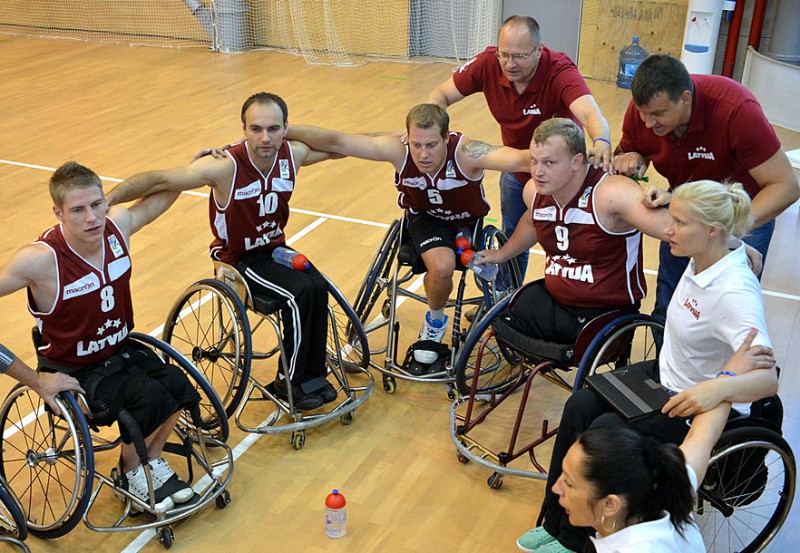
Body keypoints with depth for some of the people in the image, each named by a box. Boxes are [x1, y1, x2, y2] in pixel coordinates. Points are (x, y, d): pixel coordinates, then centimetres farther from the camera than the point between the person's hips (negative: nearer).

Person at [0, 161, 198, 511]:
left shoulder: (117, 225, -11)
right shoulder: (41, 260, -28)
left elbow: (158, 200, 9)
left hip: (120, 349, 6)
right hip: (72, 370, -6)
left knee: (179, 387, -13)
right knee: (149, 399, -23)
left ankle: (152, 459, 15)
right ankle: (130, 473, 7)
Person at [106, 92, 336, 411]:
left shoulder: (293, 154, -9)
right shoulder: (225, 166, -26)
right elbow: (158, 180, -28)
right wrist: (107, 199, -40)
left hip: (275, 248, 5)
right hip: (239, 259, -5)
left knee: (318, 287, -23)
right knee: (302, 292, -27)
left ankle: (312, 375, -4)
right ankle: (292, 382, -8)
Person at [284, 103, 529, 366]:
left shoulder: (465, 152, -35)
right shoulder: (398, 150, -29)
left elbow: (516, 159, -53)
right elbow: (335, 141, -28)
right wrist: (285, 130, -32)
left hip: (469, 221, 1)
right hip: (426, 218, -1)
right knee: (441, 267, -26)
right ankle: (435, 320, 5)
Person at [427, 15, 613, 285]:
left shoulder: (560, 72, -34)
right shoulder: (487, 64, -24)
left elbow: (590, 112, -50)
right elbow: (441, 95, -16)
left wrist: (601, 141, -73)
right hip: (516, 170, 3)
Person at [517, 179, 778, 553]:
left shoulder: (735, 294, -30)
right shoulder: (700, 262, -5)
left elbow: (768, 380, -37)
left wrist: (722, 386, -56)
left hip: (707, 407, -8)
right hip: (668, 373, 8)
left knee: (605, 431, -21)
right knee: (580, 406, -10)